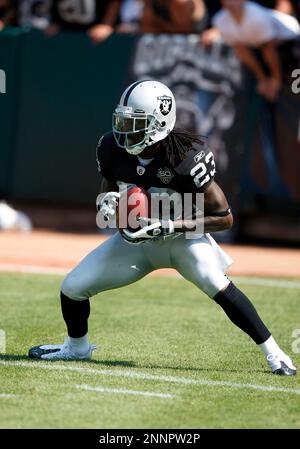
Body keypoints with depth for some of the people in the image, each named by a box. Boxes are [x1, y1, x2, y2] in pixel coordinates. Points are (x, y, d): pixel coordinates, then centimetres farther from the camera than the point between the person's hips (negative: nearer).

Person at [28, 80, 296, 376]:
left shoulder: (187, 158, -30)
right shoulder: (113, 149, -16)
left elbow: (223, 217, -23)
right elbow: (106, 190, 5)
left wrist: (170, 226, -31)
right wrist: (107, 202, -21)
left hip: (183, 237, -5)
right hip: (136, 236, 5)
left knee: (217, 286, -32)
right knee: (72, 287, -1)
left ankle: (273, 353, -21)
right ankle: (77, 346, 31)